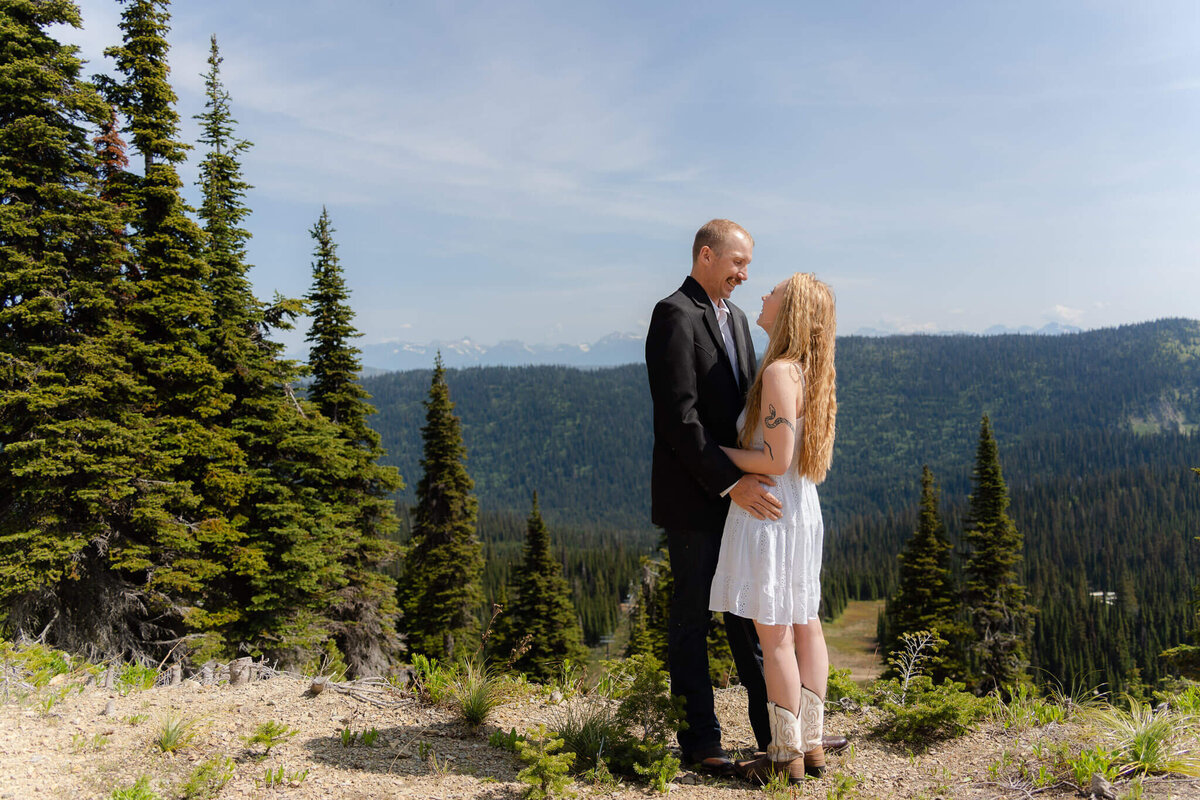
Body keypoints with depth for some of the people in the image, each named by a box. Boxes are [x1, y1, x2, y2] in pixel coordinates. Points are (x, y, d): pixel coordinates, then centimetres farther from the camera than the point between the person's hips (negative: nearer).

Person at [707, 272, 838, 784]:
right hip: (803, 510, 10)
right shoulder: (808, 372, 10)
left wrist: (720, 453, -10)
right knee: (803, 625, 13)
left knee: (774, 634, -1)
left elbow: (776, 460, -22)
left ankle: (787, 756, 9)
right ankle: (811, 744, 23)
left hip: (770, 512, -10)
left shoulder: (779, 372, -18)